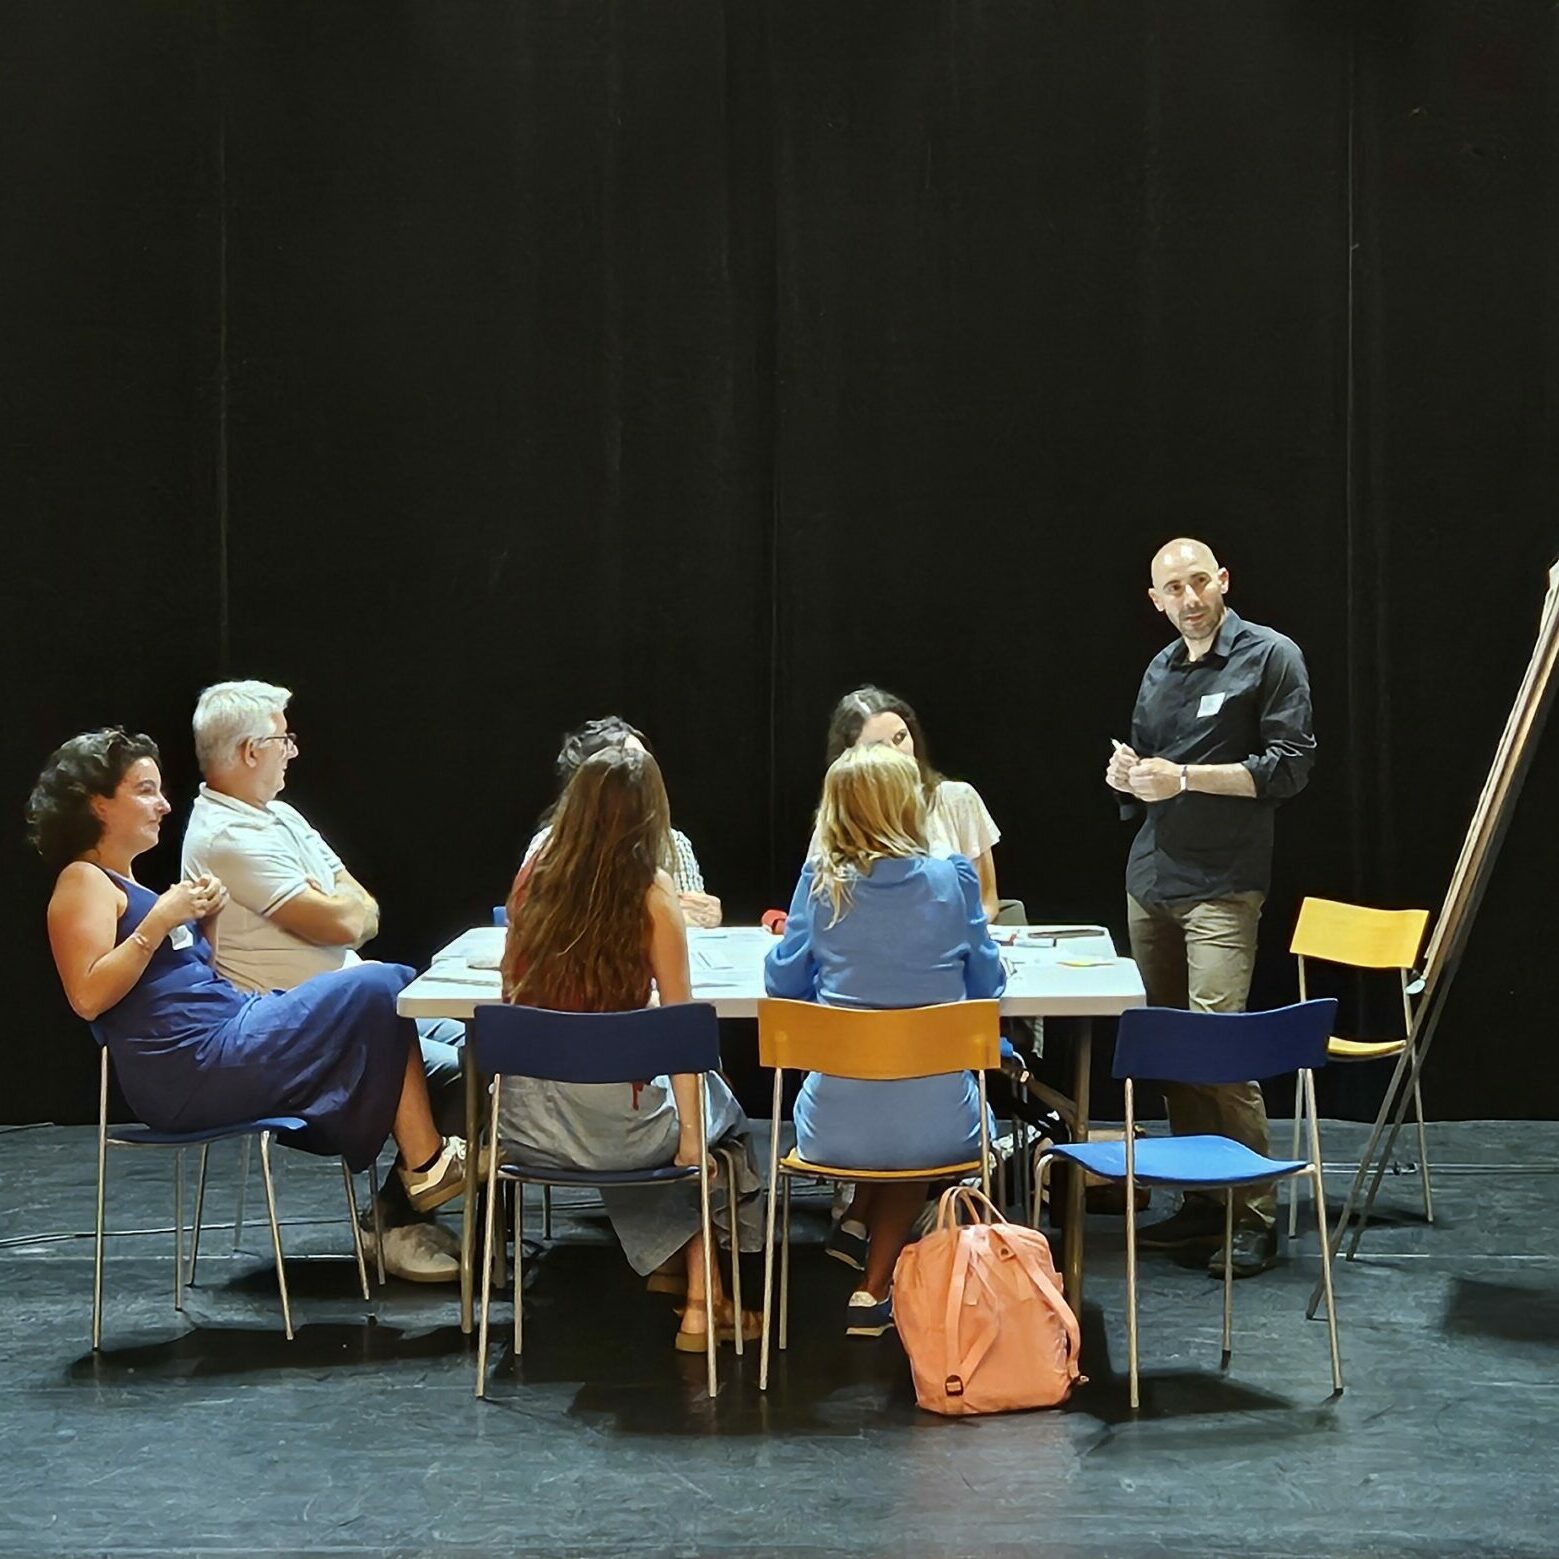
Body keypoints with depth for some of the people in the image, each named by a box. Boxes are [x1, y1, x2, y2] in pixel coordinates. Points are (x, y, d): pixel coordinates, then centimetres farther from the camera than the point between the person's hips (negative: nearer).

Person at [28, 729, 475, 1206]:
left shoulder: (126, 885, 23)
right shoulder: (83, 882, -6)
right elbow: (88, 997, -19)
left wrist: (206, 920, 8)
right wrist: (159, 923, -19)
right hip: (192, 1073, -10)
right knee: (376, 990, -10)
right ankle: (426, 1165, -5)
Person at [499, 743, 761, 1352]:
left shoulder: (534, 875, -1)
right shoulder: (651, 892, -12)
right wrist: (691, 1135, -3)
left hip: (524, 1120, 4)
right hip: (609, 1130, -4)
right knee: (713, 1102, 28)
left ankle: (664, 1261, 48)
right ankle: (701, 1304, 29)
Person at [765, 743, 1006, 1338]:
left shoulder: (821, 883, -5)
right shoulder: (953, 880, -6)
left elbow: (783, 983, 5)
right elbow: (987, 988, 4)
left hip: (835, 1130, 2)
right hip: (938, 1128, -2)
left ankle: (858, 1223, 24)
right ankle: (874, 1288, 27)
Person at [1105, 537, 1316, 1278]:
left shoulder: (1271, 656, -3)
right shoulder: (1159, 672, 17)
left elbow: (1289, 765, -10)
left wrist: (1185, 778, -16)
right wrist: (1127, 779, 2)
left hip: (1221, 887, -7)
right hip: (1149, 882, 7)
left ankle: (1255, 1217, -7)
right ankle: (1201, 1203, 15)